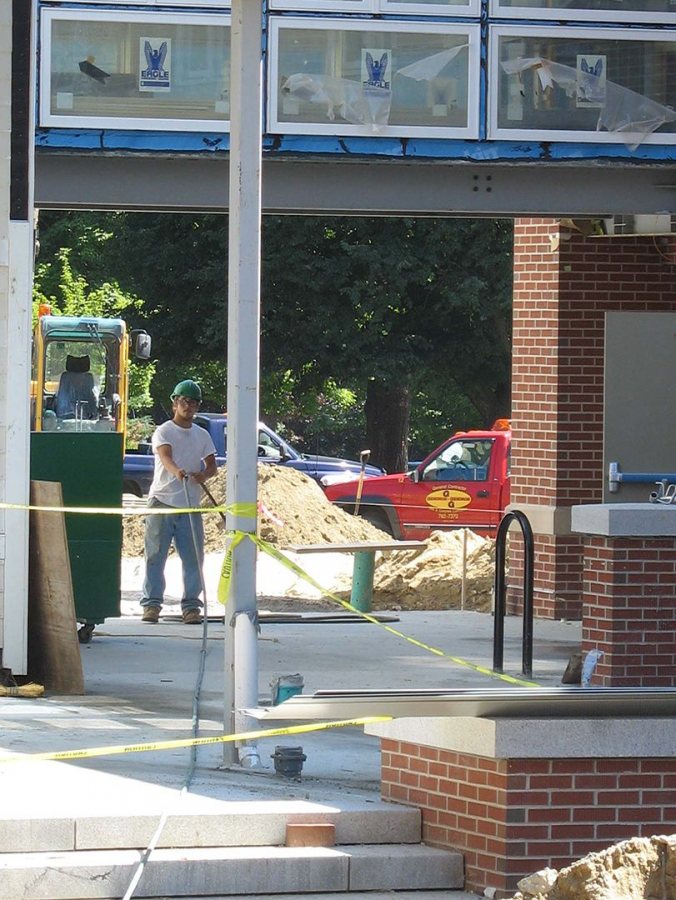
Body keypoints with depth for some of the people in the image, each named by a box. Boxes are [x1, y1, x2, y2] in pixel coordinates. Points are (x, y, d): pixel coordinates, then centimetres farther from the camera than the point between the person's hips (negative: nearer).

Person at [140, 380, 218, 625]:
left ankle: (191, 606, 4)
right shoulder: (164, 432, -2)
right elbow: (165, 456, -20)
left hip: (191, 505, 4)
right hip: (162, 501, -4)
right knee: (155, 555, -3)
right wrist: (177, 471, -42)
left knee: (193, 558, 0)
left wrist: (203, 474, -13)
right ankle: (152, 604, 0)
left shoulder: (202, 436, 13)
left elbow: (212, 466, 12)